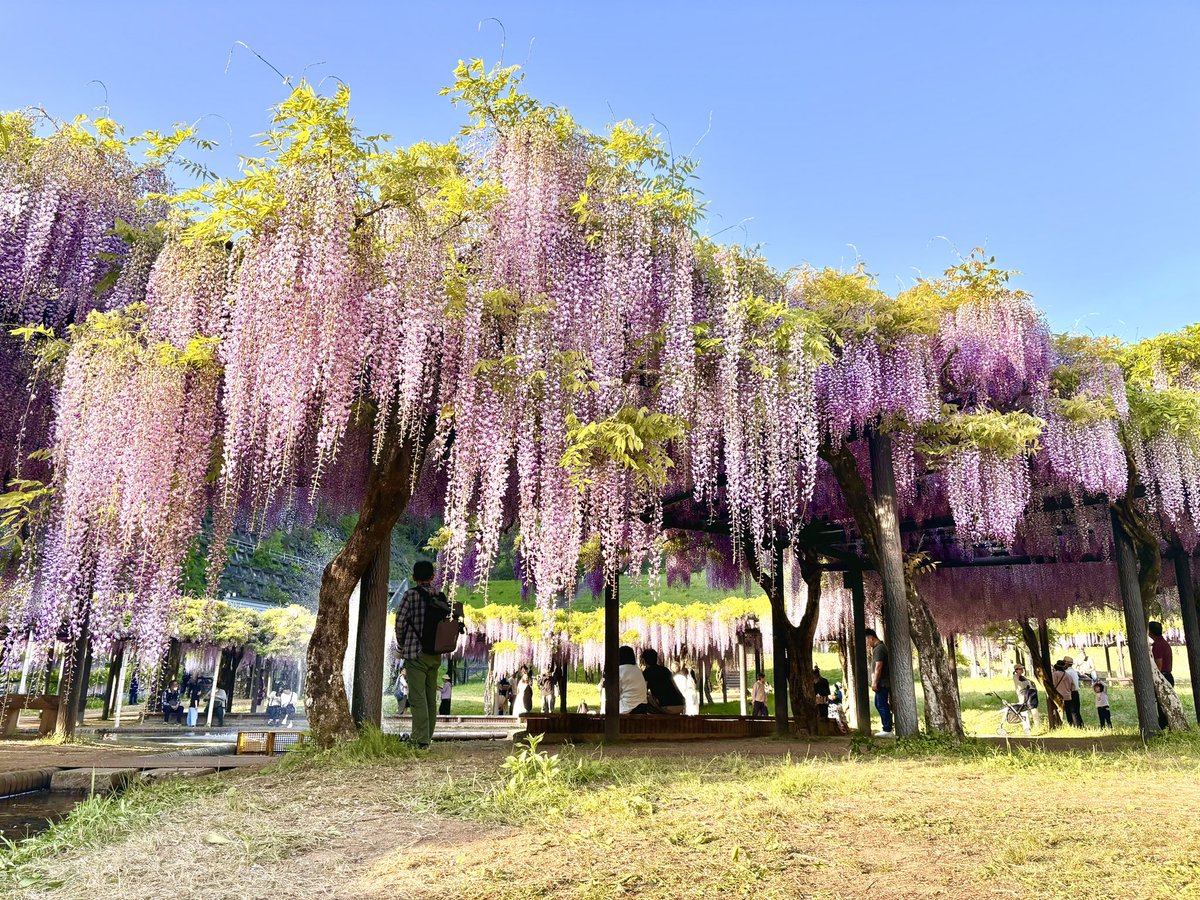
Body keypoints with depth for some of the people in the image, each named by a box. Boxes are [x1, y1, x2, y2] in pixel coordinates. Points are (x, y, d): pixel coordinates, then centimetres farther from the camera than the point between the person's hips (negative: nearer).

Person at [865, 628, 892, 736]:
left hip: (881, 682, -11)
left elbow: (878, 667, -22)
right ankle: (886, 726, 21)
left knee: (882, 705, -6)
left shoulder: (879, 648, -16)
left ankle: (887, 730, -3)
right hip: (882, 683, 11)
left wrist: (875, 682, -21)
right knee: (879, 704, 16)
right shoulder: (879, 647, 16)